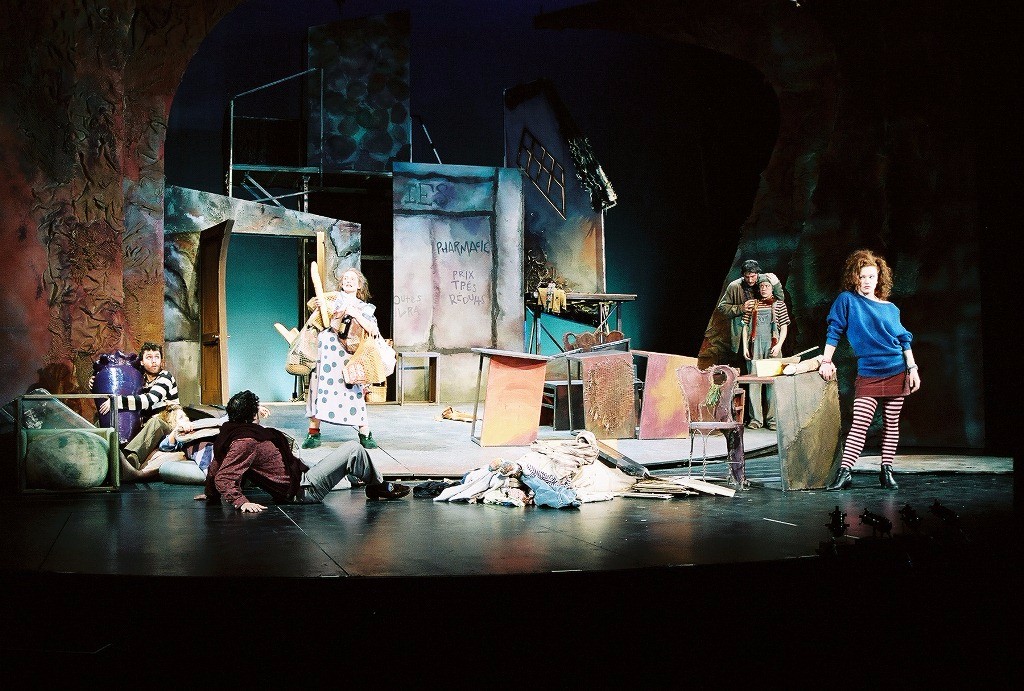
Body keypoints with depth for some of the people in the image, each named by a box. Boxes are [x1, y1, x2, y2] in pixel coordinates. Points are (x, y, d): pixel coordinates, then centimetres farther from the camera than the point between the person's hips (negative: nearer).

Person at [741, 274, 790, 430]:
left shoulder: (779, 304, 9)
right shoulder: (752, 305, 14)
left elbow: (784, 327, 5)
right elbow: (745, 326, 13)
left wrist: (779, 345, -7)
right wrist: (745, 346, 4)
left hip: (772, 345, -2)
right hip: (755, 345, 2)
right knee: (754, 381, -2)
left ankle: (772, 418, 1)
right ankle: (756, 418, 2)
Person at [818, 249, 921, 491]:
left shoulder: (890, 308, 9)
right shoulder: (847, 300, 2)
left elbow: (904, 340, 10)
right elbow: (834, 332, 1)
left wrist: (913, 368, 3)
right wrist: (826, 361, -5)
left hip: (896, 371, 3)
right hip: (867, 373, -3)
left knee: (891, 423, 4)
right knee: (860, 423, -12)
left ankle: (886, 470, 11)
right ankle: (844, 472, -14)